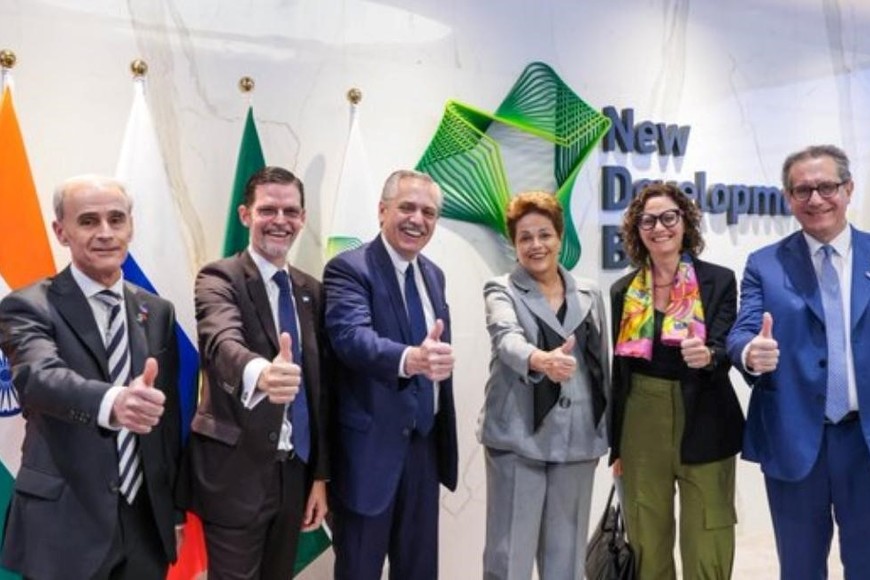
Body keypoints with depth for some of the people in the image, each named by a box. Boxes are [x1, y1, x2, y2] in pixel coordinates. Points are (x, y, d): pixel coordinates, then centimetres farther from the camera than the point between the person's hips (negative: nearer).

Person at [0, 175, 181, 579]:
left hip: (147, 519, 4)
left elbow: (169, 413, 9)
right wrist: (112, 402, -48)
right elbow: (40, 377, -28)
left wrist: (175, 508, 12)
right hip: (64, 525, -4)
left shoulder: (157, 311, 5)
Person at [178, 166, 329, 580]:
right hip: (236, 473, -5)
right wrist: (260, 373, -54)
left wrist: (320, 474, 7)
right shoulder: (219, 279, -10)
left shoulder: (310, 290, 8)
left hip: (295, 471, 6)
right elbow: (224, 343, -31)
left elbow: (318, 388, 9)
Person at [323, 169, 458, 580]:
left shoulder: (433, 274, 11)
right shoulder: (348, 268, -13)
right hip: (369, 446, -7)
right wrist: (409, 358, -49)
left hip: (424, 443, 7)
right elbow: (351, 336, -31)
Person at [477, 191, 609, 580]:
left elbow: (601, 366, 14)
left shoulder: (589, 294, 10)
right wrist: (542, 360, -43)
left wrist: (608, 432, 12)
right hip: (519, 438, -3)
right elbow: (507, 339, -23)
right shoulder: (501, 291, -1)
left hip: (577, 439, 3)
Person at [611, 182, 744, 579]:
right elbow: (619, 371, 8)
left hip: (703, 431, -2)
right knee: (647, 546, 13)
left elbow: (724, 353, -11)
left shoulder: (719, 281, -3)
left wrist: (707, 356, -35)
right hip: (641, 431, 3)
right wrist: (615, 445, 9)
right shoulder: (623, 292, 4)